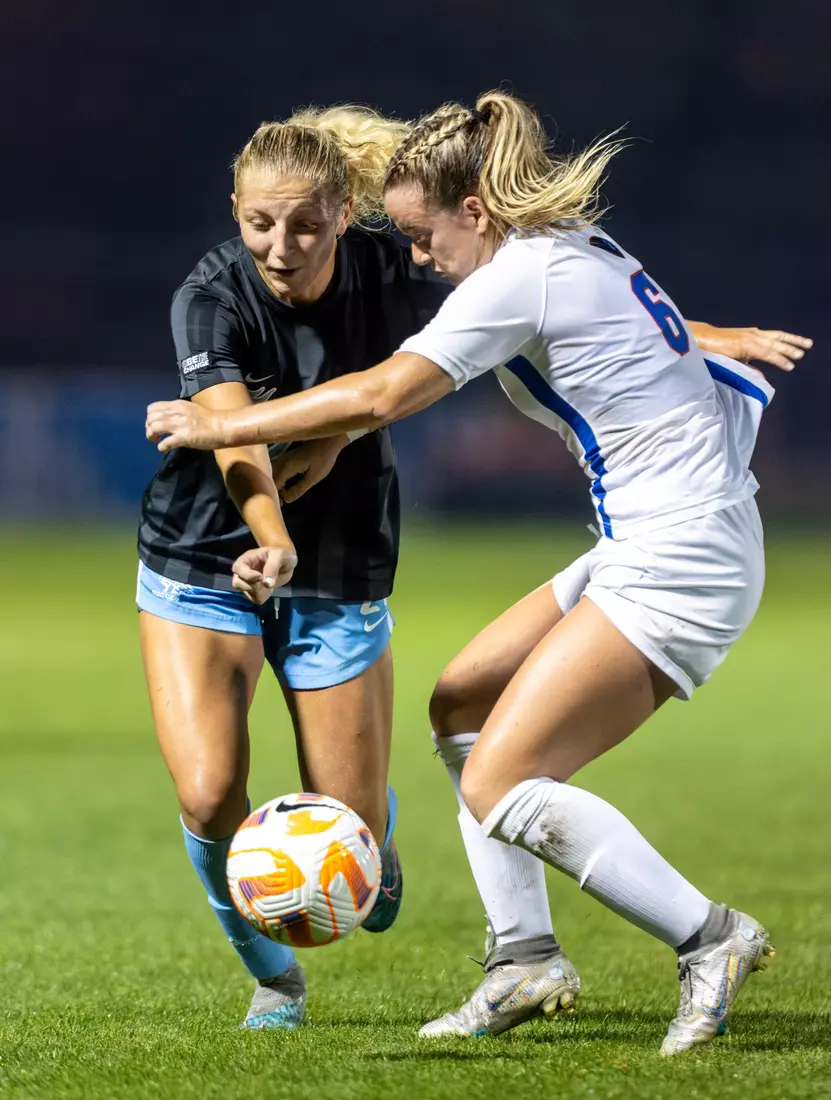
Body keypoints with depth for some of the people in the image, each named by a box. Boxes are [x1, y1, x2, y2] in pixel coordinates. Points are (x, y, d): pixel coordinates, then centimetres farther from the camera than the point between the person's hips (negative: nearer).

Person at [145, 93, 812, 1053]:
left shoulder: (520, 277, -14)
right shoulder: (581, 250, 12)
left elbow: (378, 398, -17)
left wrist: (223, 428, -8)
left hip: (676, 565, -10)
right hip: (650, 552, 11)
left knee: (499, 786, -13)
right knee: (462, 701, 14)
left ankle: (709, 939, -8)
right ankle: (528, 961, 11)